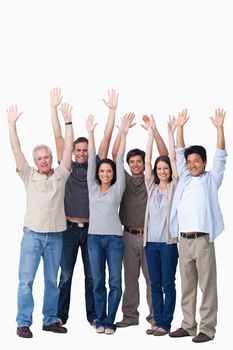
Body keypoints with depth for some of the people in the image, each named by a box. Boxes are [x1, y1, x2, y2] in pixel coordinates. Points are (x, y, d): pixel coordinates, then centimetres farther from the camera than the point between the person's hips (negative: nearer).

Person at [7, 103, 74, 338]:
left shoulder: (60, 175, 7)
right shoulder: (29, 176, 4)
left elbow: (68, 148, 2)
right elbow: (16, 151, 0)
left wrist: (68, 121, -1)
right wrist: (12, 123, -4)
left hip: (55, 236, 2)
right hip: (32, 234, -1)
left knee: (52, 281, 10)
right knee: (26, 280, -3)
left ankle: (50, 320, 21)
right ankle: (23, 323, 4)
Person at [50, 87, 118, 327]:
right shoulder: (67, 168, 6)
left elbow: (106, 139, 1)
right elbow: (58, 137, 1)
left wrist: (112, 110, -4)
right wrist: (54, 108, -3)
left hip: (91, 228, 1)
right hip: (69, 228, 0)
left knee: (92, 275, 8)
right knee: (66, 275, 5)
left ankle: (93, 315, 17)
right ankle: (61, 315, 14)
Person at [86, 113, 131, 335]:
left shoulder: (117, 188, 4)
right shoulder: (92, 187, 8)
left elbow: (120, 161, -3)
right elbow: (91, 160, 4)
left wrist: (123, 134, -9)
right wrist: (90, 133, 0)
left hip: (114, 238, -1)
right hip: (94, 237, 2)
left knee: (115, 282, 0)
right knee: (98, 281, 6)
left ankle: (109, 321, 9)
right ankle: (100, 320, 15)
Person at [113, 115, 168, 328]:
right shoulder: (124, 180, 8)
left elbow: (164, 155, -5)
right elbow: (115, 155, 3)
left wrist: (153, 130, -10)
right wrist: (123, 129, -3)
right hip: (129, 235, 2)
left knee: (152, 278, 2)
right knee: (130, 277, 9)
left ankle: (155, 316, 9)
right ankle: (130, 315, 17)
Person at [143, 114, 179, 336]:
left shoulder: (174, 187, 1)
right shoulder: (151, 187, 10)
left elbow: (173, 158, -7)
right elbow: (147, 160, 4)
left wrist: (171, 133, -9)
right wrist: (151, 132, 0)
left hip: (168, 241, -4)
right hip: (151, 240, 4)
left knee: (168, 284, 1)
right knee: (155, 284, 9)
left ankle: (165, 323, 9)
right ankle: (157, 321, 17)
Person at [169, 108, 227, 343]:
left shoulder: (211, 180, 5)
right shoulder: (185, 179, 16)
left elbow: (220, 157, -3)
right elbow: (179, 154, 16)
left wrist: (219, 128, -10)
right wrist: (180, 127, 11)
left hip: (203, 240, -5)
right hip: (183, 240, 5)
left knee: (207, 286, -1)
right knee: (187, 286, 11)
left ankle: (207, 328, 4)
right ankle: (188, 325, 19)